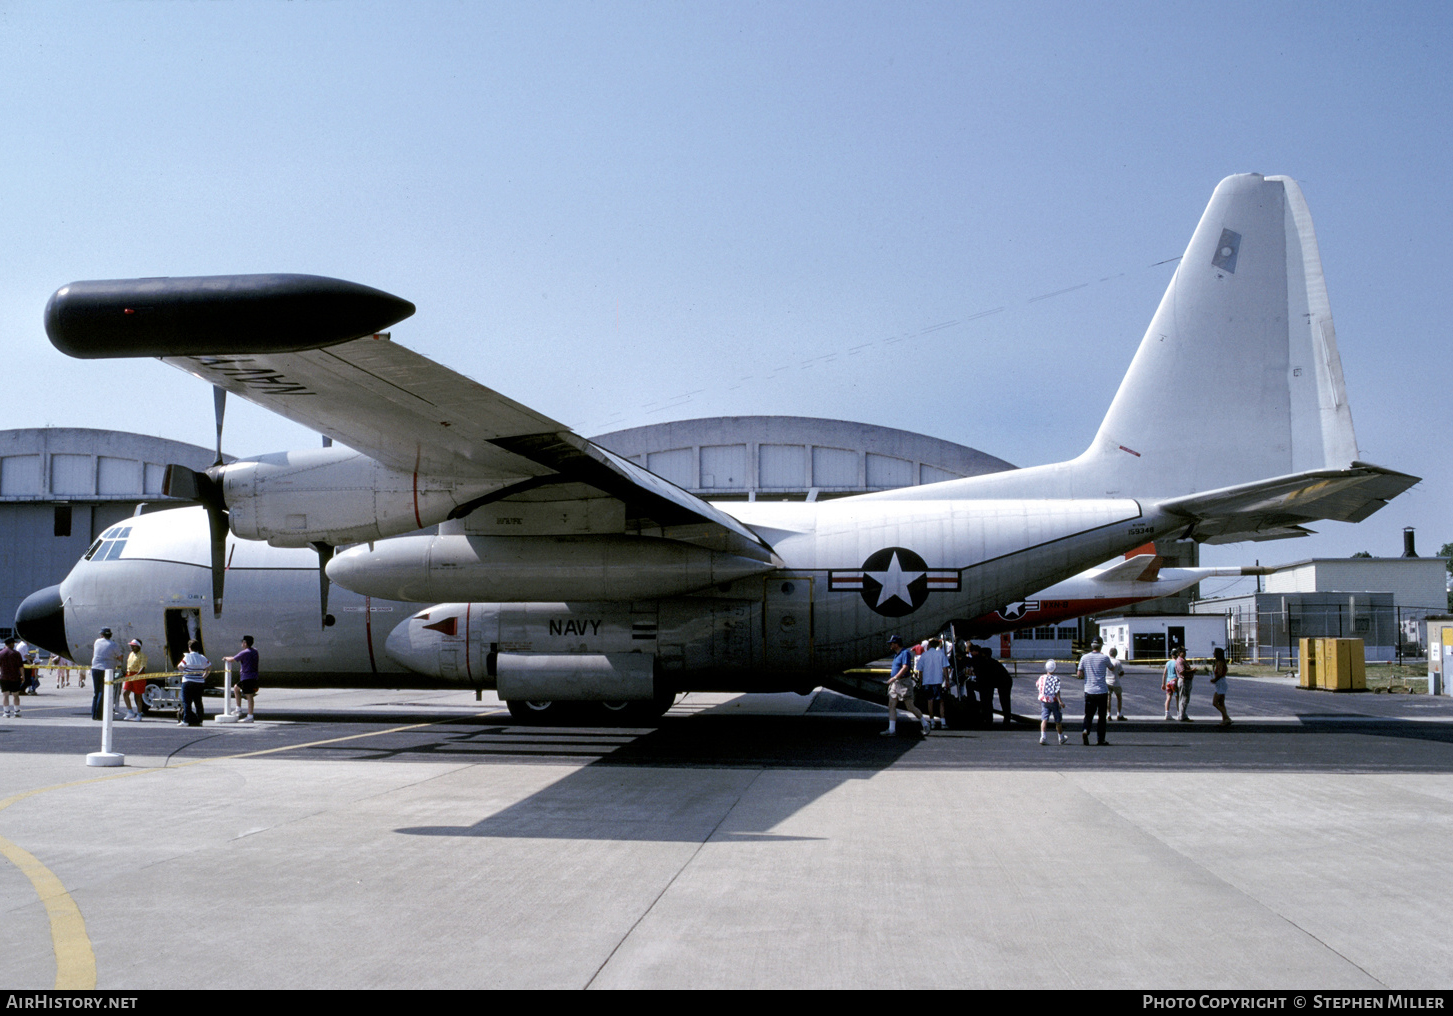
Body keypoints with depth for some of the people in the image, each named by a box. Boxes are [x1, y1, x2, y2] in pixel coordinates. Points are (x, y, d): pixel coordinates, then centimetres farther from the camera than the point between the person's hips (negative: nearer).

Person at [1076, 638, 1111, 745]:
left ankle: (1085, 730, -19)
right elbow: (1111, 668, 16)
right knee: (1101, 716, 10)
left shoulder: (1084, 658, 0)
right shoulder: (1104, 658, -6)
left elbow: (1079, 675, -1)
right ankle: (1100, 739, 12)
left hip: (1089, 691, 2)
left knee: (1088, 714, 9)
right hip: (1102, 691, -2)